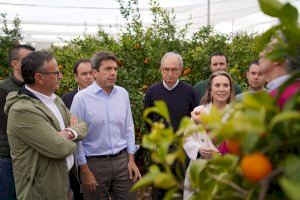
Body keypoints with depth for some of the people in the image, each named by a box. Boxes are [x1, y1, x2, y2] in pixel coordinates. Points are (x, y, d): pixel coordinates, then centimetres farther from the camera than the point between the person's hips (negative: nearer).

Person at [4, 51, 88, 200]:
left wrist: (70, 132, -16)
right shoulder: (23, 110, -23)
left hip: (63, 180, 8)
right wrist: (71, 136, -5)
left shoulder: (55, 99, 7)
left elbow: (82, 125, 6)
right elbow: (59, 148, -27)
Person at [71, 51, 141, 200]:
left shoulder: (123, 94, 2)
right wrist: (85, 171, -7)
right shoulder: (81, 98, -11)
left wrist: (131, 160, 6)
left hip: (122, 160, 4)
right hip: (95, 163, -3)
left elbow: (129, 128, 9)